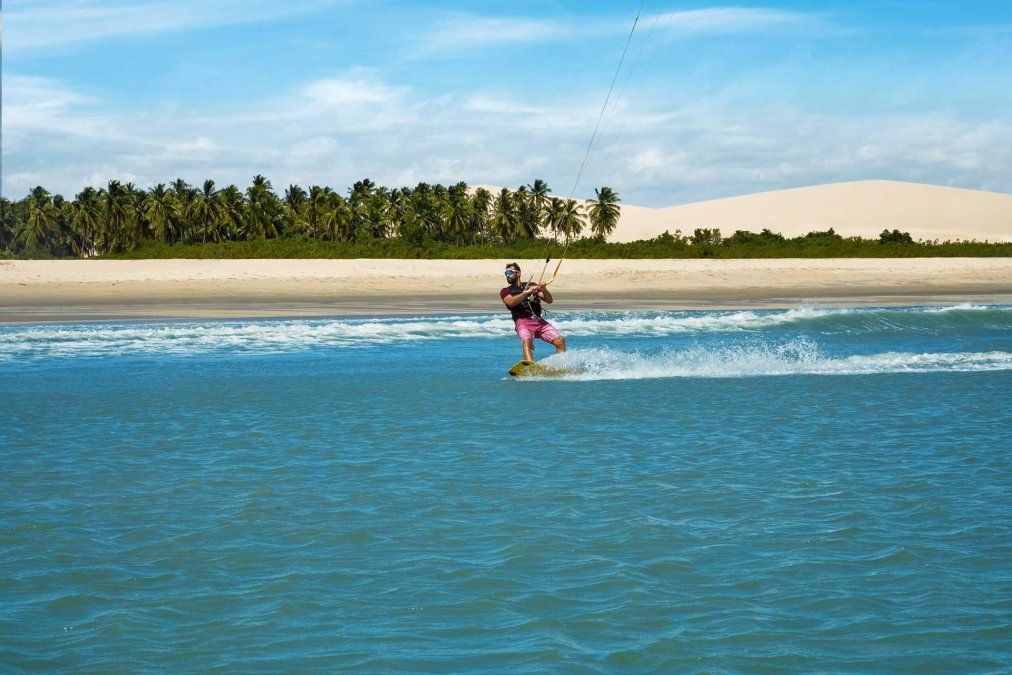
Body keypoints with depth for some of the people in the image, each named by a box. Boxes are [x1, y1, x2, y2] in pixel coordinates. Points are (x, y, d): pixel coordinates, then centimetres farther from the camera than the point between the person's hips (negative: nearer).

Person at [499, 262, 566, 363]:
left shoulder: (531, 285, 21)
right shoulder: (505, 291, 15)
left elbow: (549, 301, 12)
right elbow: (511, 302, -9)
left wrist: (544, 290, -8)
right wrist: (527, 292, -17)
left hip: (538, 321, 3)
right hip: (522, 321, -3)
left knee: (560, 340, -12)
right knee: (526, 341, -33)